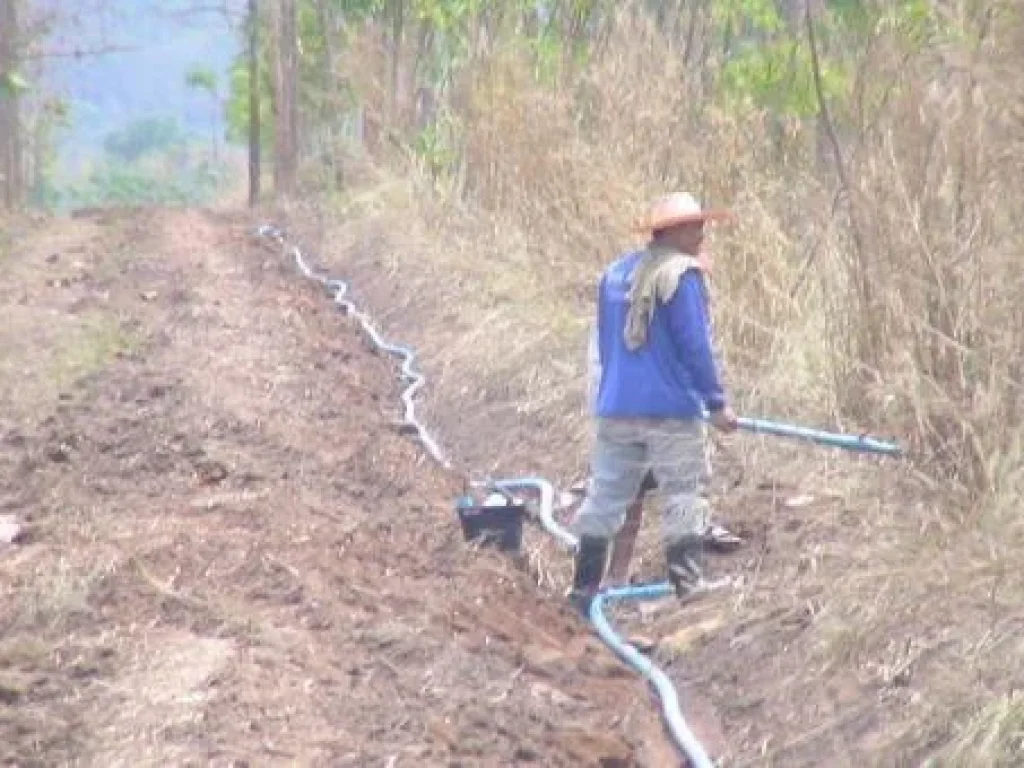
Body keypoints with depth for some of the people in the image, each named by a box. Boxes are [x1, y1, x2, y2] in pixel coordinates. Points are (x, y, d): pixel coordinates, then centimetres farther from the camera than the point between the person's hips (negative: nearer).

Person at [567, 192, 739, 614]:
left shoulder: (616, 273, 13)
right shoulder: (680, 274, -10)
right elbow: (695, 345, -14)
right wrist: (717, 402, -9)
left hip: (615, 408, 7)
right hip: (670, 409, -7)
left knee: (604, 496, 10)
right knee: (683, 499, 0)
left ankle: (583, 590, 12)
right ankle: (687, 590, -1)